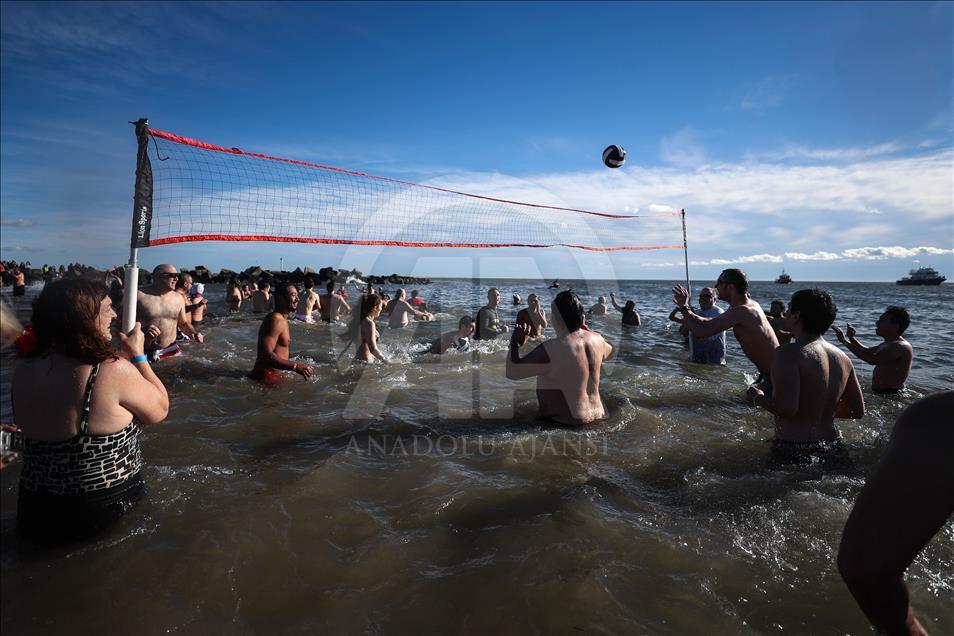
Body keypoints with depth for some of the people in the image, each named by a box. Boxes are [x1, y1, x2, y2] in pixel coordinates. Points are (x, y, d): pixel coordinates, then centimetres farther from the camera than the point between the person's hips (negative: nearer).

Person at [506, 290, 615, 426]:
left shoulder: (551, 349, -25)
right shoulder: (596, 338, -3)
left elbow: (512, 372, -19)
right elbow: (610, 352, 22)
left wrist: (515, 344, -3)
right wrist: (586, 329, 26)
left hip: (568, 422, -8)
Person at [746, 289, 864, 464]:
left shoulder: (788, 353, -17)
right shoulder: (842, 357, 7)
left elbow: (786, 408, -27)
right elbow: (858, 411, 13)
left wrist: (758, 398, -8)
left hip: (794, 451, -8)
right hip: (833, 449, 8)